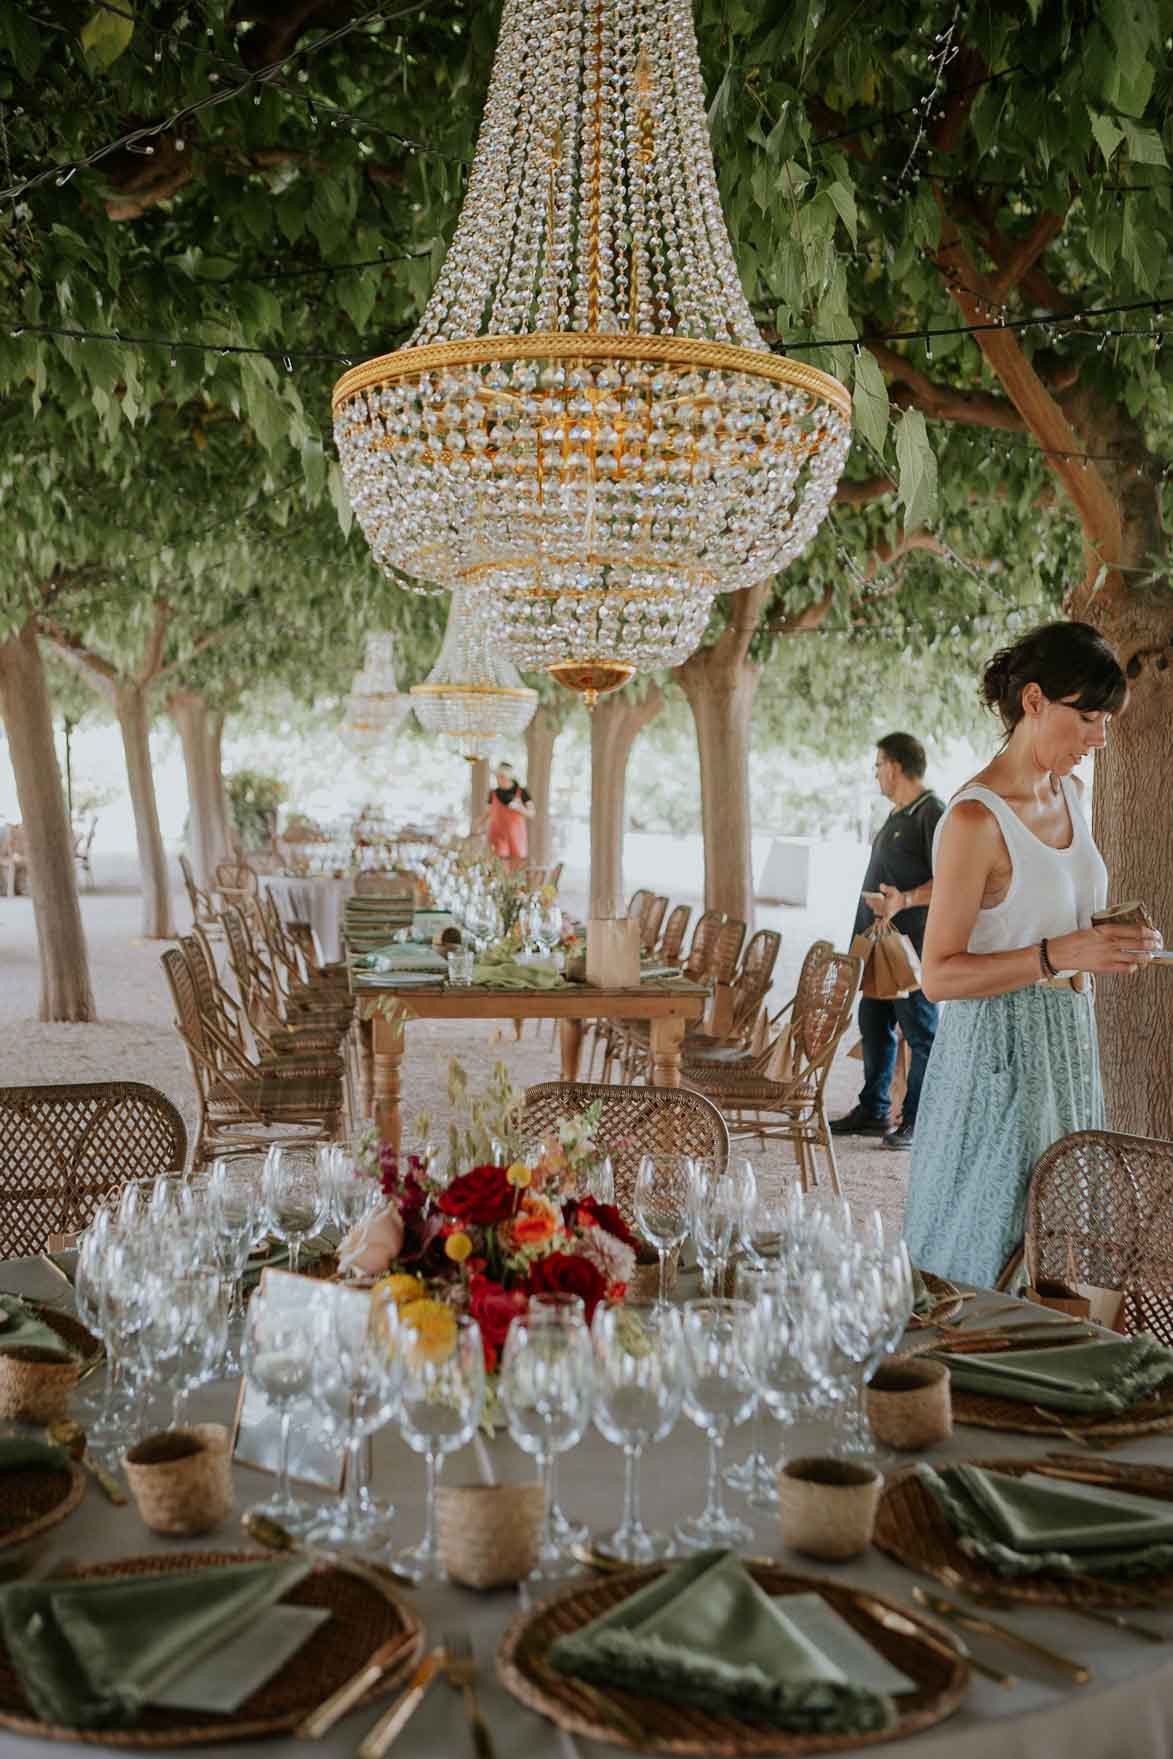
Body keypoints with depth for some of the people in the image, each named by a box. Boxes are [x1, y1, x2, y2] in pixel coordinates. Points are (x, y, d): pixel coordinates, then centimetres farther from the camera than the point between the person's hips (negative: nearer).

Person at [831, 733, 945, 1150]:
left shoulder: (932, 812, -13)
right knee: (873, 1025, 14)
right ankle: (872, 1111, 24)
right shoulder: (897, 814, 18)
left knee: (920, 1033, -3)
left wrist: (904, 900, -33)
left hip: (913, 943, -10)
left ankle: (916, 1121, 2)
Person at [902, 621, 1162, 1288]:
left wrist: (1111, 944, 10)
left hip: (1070, 1048, 8)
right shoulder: (975, 818, -18)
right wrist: (1060, 954, -27)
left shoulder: (1071, 792, 9)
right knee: (988, 1255, 0)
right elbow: (940, 975, -19)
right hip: (999, 1054, -8)